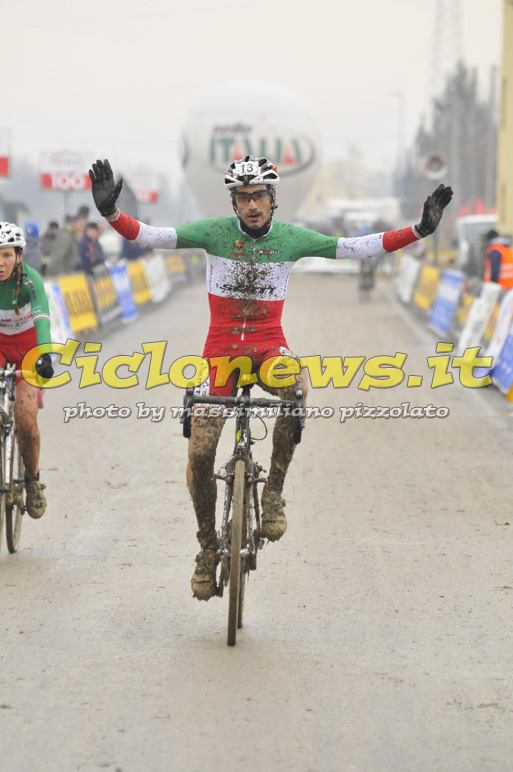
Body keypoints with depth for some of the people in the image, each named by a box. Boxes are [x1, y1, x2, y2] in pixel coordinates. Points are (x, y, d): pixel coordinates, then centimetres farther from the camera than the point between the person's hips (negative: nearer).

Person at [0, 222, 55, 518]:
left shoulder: (29, 279, -27)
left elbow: (41, 316, -41)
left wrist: (45, 356, -58)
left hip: (28, 346, -2)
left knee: (26, 419, -16)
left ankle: (33, 480, 8)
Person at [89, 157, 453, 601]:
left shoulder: (292, 238, -2)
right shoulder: (214, 232, -6)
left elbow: (359, 249, -2)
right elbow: (149, 236, -12)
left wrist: (419, 231, -9)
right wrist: (111, 213, -29)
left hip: (268, 346, 0)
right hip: (221, 345, 0)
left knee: (297, 386, -37)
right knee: (200, 452, -10)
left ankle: (274, 492, -22)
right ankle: (208, 548, 12)